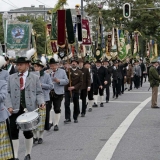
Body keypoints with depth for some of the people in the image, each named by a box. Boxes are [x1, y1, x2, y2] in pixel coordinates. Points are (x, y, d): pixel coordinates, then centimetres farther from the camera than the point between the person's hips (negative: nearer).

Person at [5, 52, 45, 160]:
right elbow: (8, 93, 6)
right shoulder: (11, 78, 9)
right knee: (14, 133, 0)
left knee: (28, 132, 8)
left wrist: (41, 103, -15)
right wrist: (9, 106, -8)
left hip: (29, 110, -1)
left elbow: (39, 93, 4)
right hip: (15, 110, 1)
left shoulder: (35, 78, 6)